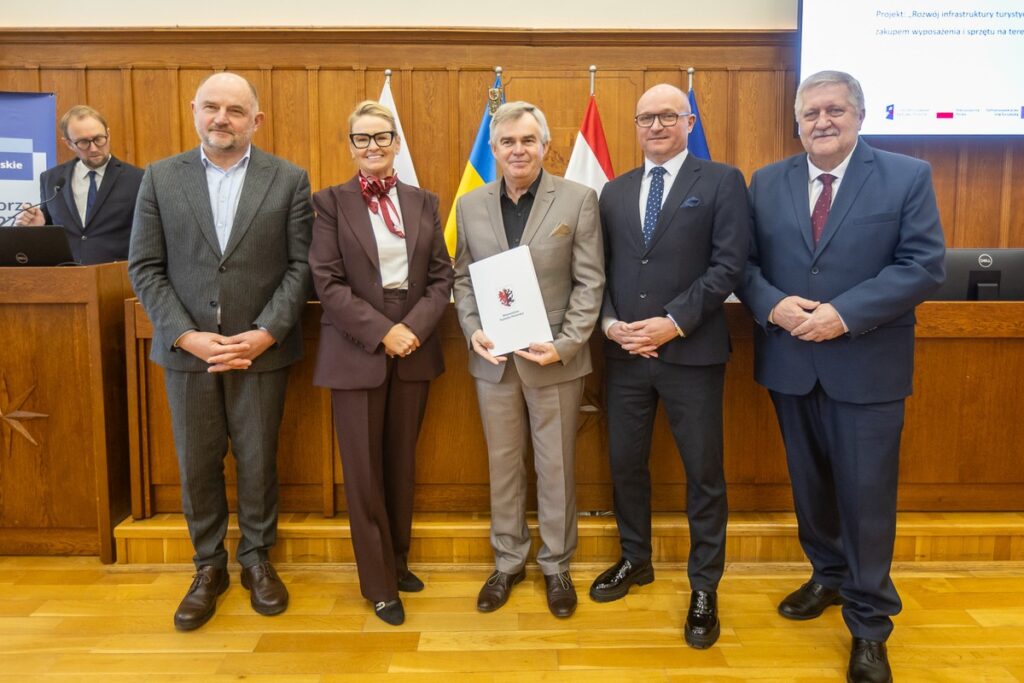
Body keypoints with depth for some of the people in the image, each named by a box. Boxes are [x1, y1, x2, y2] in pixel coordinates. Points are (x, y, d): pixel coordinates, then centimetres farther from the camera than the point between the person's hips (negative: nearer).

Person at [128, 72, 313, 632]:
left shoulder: (289, 180, 1)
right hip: (186, 349, 2)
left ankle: (257, 558, 30)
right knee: (197, 465, 11)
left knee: (258, 461, 9)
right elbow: (145, 267, 1)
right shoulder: (160, 177, 4)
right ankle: (208, 566, 29)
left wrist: (266, 333, -13)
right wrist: (185, 335, -11)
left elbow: (301, 264, -3)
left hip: (261, 349, -1)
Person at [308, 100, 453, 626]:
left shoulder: (423, 202, 9)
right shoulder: (331, 202, 0)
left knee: (402, 462, 13)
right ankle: (378, 583, 18)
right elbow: (327, 283, -8)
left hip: (415, 347, 3)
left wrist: (414, 328, -11)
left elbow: (441, 277, 5)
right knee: (364, 469, 4)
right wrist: (382, 332, -16)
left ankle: (398, 562, 30)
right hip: (356, 351, -3)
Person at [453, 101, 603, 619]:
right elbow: (462, 277, 10)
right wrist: (472, 331, -7)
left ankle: (556, 565, 28)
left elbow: (589, 282, -5)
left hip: (556, 359, -2)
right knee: (503, 465, 14)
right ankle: (507, 561, 31)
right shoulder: (470, 206, 7)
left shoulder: (578, 199, -3)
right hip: (493, 359, 3)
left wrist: (565, 345, -15)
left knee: (556, 467, 9)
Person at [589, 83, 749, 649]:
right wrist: (609, 322, -8)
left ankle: (703, 586, 23)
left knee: (703, 472, 6)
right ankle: (635, 559, 36)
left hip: (692, 352, -4)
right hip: (624, 353, 4)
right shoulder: (614, 192, 13)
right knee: (625, 462, 14)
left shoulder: (721, 181, -1)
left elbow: (729, 265, -10)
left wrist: (673, 323, -17)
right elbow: (600, 270, 10)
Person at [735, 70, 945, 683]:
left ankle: (870, 626, 20)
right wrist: (771, 305, -17)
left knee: (866, 494, 3)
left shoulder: (908, 176, -3)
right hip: (790, 361, 3)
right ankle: (829, 577, 40)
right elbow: (744, 262, 3)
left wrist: (845, 314, -21)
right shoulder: (767, 182, 6)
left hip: (866, 364, -3)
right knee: (809, 484, 17)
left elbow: (925, 265, -10)